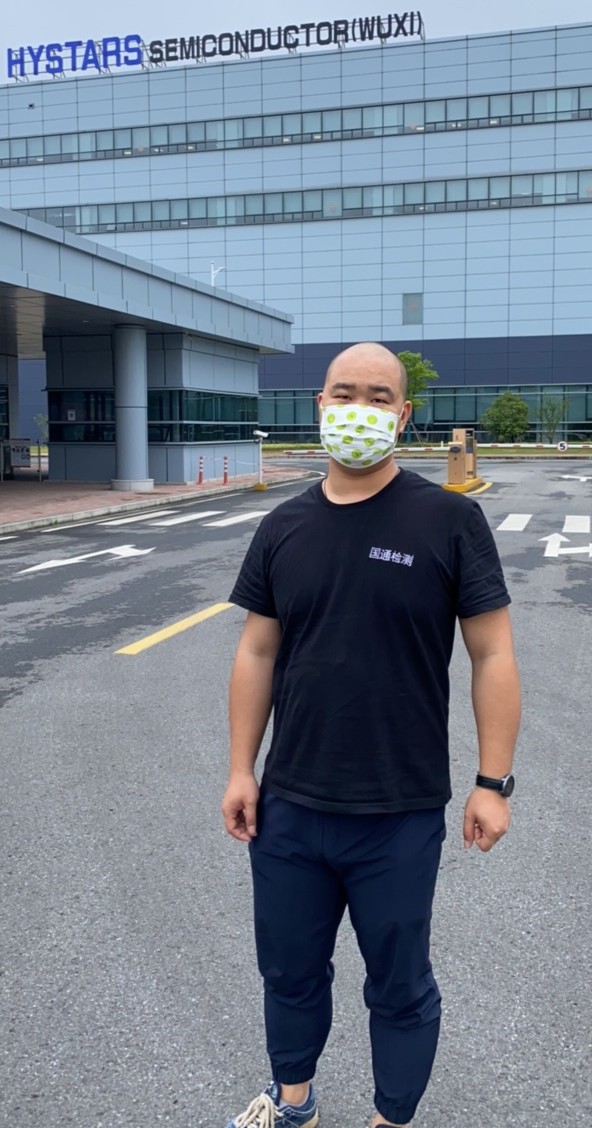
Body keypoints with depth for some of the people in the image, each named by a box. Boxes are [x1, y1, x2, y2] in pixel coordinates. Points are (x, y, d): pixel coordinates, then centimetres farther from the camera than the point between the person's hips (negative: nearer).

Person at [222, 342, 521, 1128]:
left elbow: (493, 655, -7)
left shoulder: (450, 520, -9)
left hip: (401, 817, -3)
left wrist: (493, 782, -10)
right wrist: (241, 770, 4)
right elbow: (257, 654, 6)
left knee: (399, 986, 16)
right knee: (289, 970, 22)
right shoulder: (283, 529, 2)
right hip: (289, 807, 4)